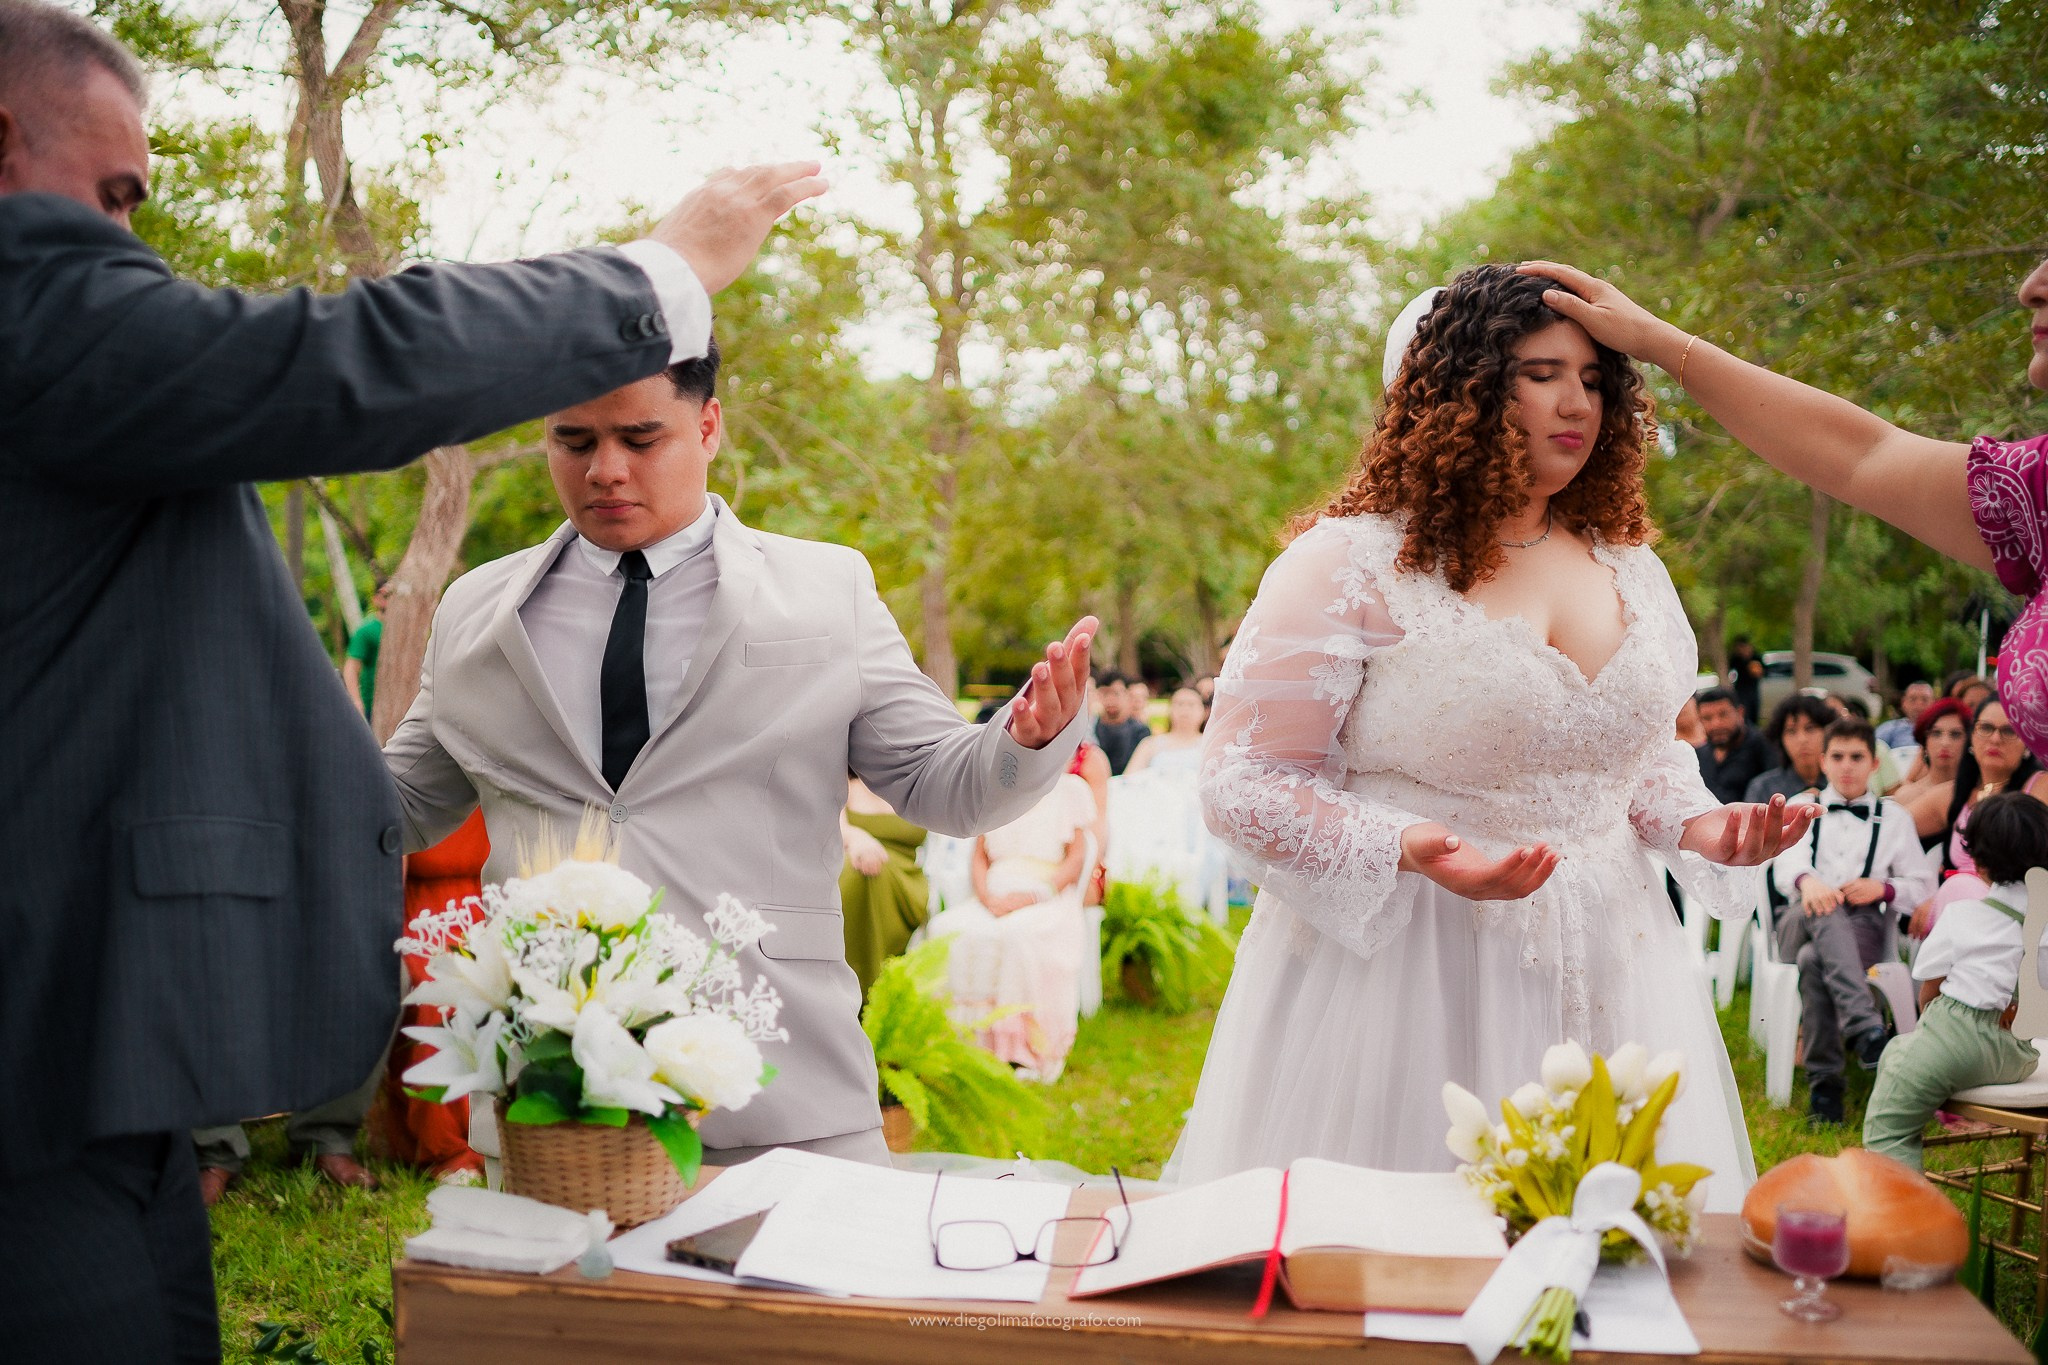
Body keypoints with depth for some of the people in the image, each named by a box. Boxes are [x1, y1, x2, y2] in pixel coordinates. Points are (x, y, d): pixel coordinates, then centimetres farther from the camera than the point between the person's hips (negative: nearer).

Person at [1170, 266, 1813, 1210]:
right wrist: (1407, 849, -25)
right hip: (1405, 968, -5)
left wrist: (1702, 827, 2)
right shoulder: (1349, 565, -9)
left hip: (1603, 978, 6)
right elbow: (1245, 781, -11)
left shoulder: (1632, 571, 11)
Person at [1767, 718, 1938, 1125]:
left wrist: (1883, 888, -10)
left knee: (1814, 959, -37)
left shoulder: (1894, 817, 21)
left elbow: (1923, 885, 13)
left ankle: (1824, 1082, -39)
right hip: (1803, 922, 0)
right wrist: (1807, 881, -28)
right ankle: (1864, 1029, -54)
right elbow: (1786, 862, -2)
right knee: (1823, 908, -40)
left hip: (1865, 926, 0)